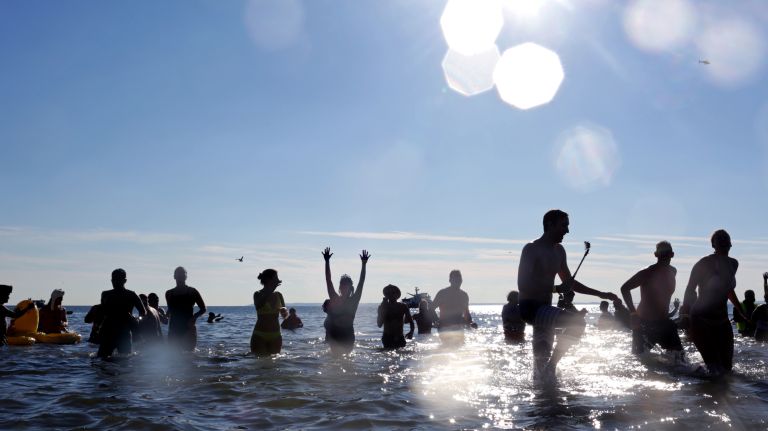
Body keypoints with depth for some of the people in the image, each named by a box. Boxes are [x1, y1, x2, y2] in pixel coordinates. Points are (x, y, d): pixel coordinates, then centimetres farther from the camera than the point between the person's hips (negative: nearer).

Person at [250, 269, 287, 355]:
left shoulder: (278, 295, 8)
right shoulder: (258, 294, -5)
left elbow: (285, 315, 10)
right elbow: (258, 306, -27)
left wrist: (284, 310, -15)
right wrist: (270, 290, -33)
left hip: (275, 336, 4)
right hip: (260, 335, -4)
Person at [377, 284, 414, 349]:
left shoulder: (403, 307, 5)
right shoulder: (383, 307, 1)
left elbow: (410, 321, 8)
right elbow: (379, 324, -8)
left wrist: (411, 331, -11)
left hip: (400, 338, 2)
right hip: (387, 338, -2)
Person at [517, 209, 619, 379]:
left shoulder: (559, 251, 14)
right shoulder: (532, 249, -12)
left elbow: (569, 282, 24)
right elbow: (523, 286, -21)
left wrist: (600, 294, 20)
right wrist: (557, 288, -24)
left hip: (544, 309, 9)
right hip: (530, 307, -9)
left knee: (542, 356, 10)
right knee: (577, 322, -24)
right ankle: (551, 365, -15)